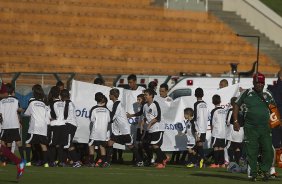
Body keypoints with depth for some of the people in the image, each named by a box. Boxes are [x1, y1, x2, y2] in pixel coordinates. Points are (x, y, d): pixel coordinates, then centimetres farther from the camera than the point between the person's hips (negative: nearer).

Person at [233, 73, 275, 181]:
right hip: (250, 128, -2)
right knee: (251, 152, -1)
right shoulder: (247, 94, 3)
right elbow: (236, 105, 8)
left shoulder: (267, 95, 10)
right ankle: (253, 173, 8)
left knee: (268, 150, -6)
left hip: (265, 128, 2)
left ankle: (265, 171, 9)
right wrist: (235, 121, 1)